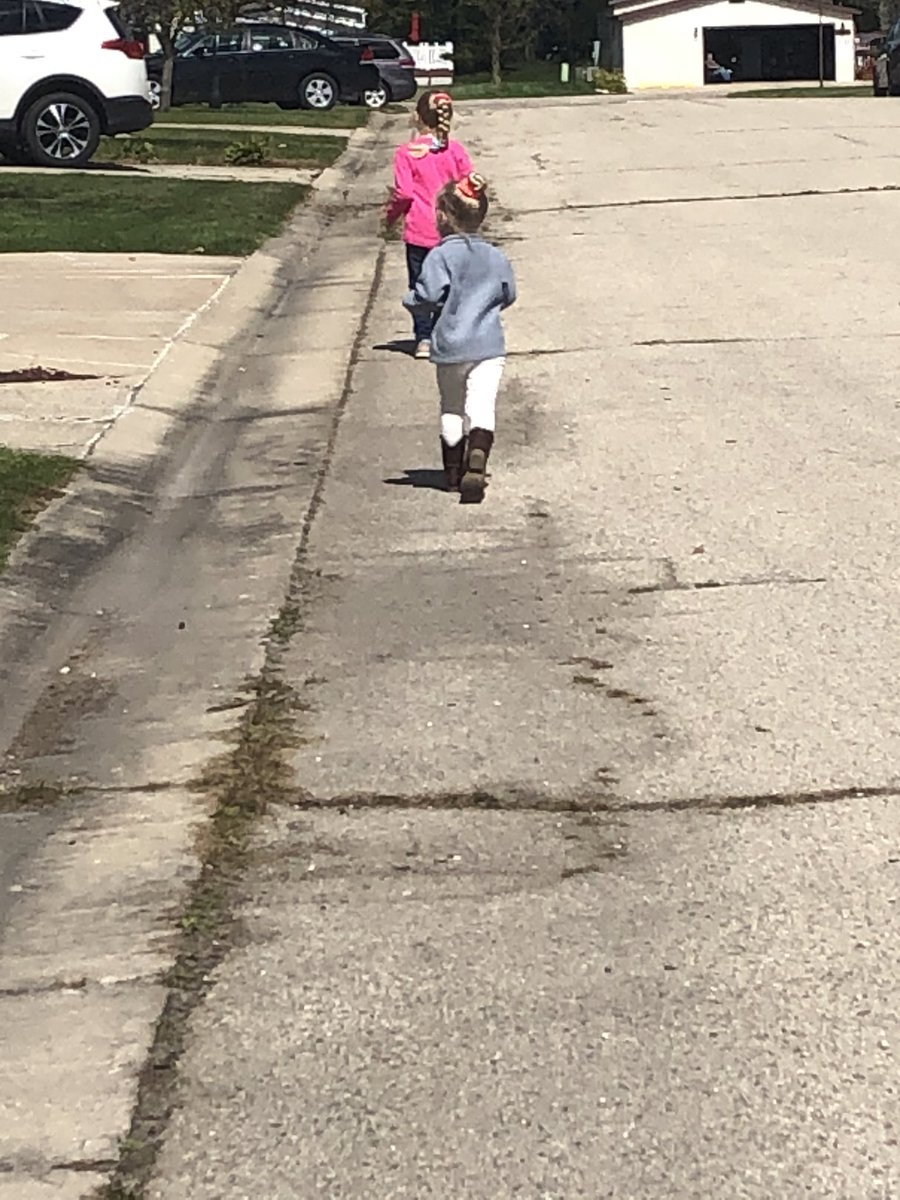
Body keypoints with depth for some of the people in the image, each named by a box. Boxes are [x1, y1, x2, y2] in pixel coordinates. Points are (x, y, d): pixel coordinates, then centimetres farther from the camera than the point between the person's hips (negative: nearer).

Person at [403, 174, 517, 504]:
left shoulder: (440, 256, -10)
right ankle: (476, 464, -32)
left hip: (449, 347, -1)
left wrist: (411, 300, 2)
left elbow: (430, 296, -18)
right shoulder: (496, 258, 4)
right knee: (481, 408, -8)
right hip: (488, 346, 1)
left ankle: (454, 472, 26)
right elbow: (509, 295, 13)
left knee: (451, 410, 15)